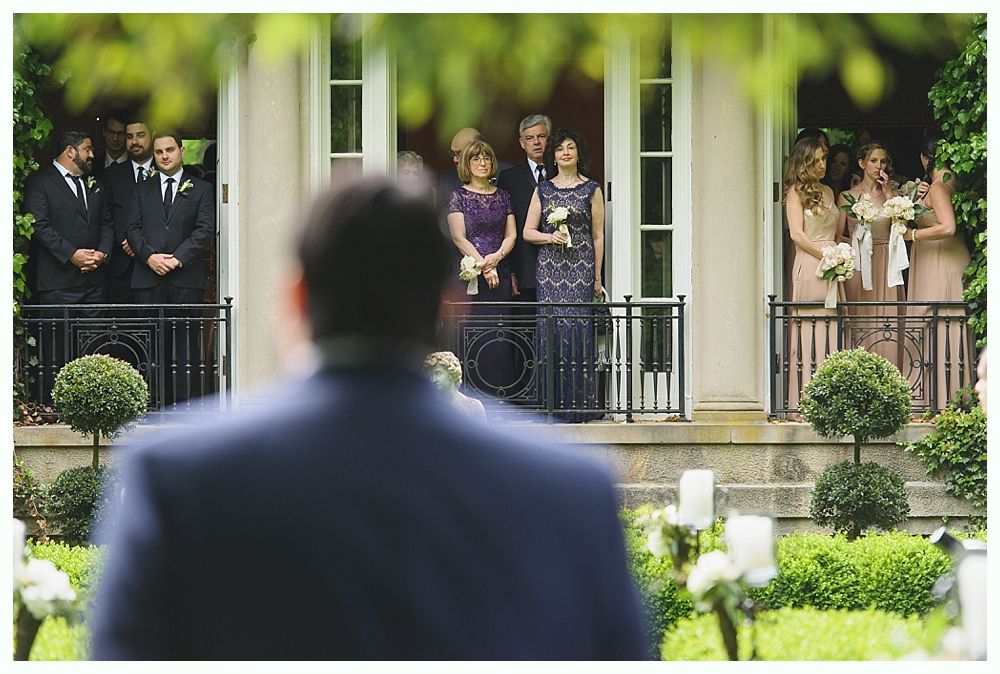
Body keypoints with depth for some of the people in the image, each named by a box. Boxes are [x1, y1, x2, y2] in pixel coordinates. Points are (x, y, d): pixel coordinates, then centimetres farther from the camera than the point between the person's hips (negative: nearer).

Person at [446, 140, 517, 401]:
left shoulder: (502, 196, 14)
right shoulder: (459, 196, 3)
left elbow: (511, 235, 9)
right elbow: (459, 238, -5)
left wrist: (496, 257, -9)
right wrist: (482, 265, -13)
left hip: (500, 275, 3)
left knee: (500, 337, -1)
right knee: (472, 336, -7)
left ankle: (500, 397, -1)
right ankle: (473, 398, -7)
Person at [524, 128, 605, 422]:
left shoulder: (591, 190, 5)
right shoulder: (543, 190, 11)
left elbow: (598, 237, 5)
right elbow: (528, 232, 11)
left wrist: (597, 277, 2)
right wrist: (550, 237, -9)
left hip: (580, 268, -2)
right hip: (549, 267, 2)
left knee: (577, 326, -8)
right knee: (551, 328, -2)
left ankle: (579, 404, -4)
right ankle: (554, 403, 2)